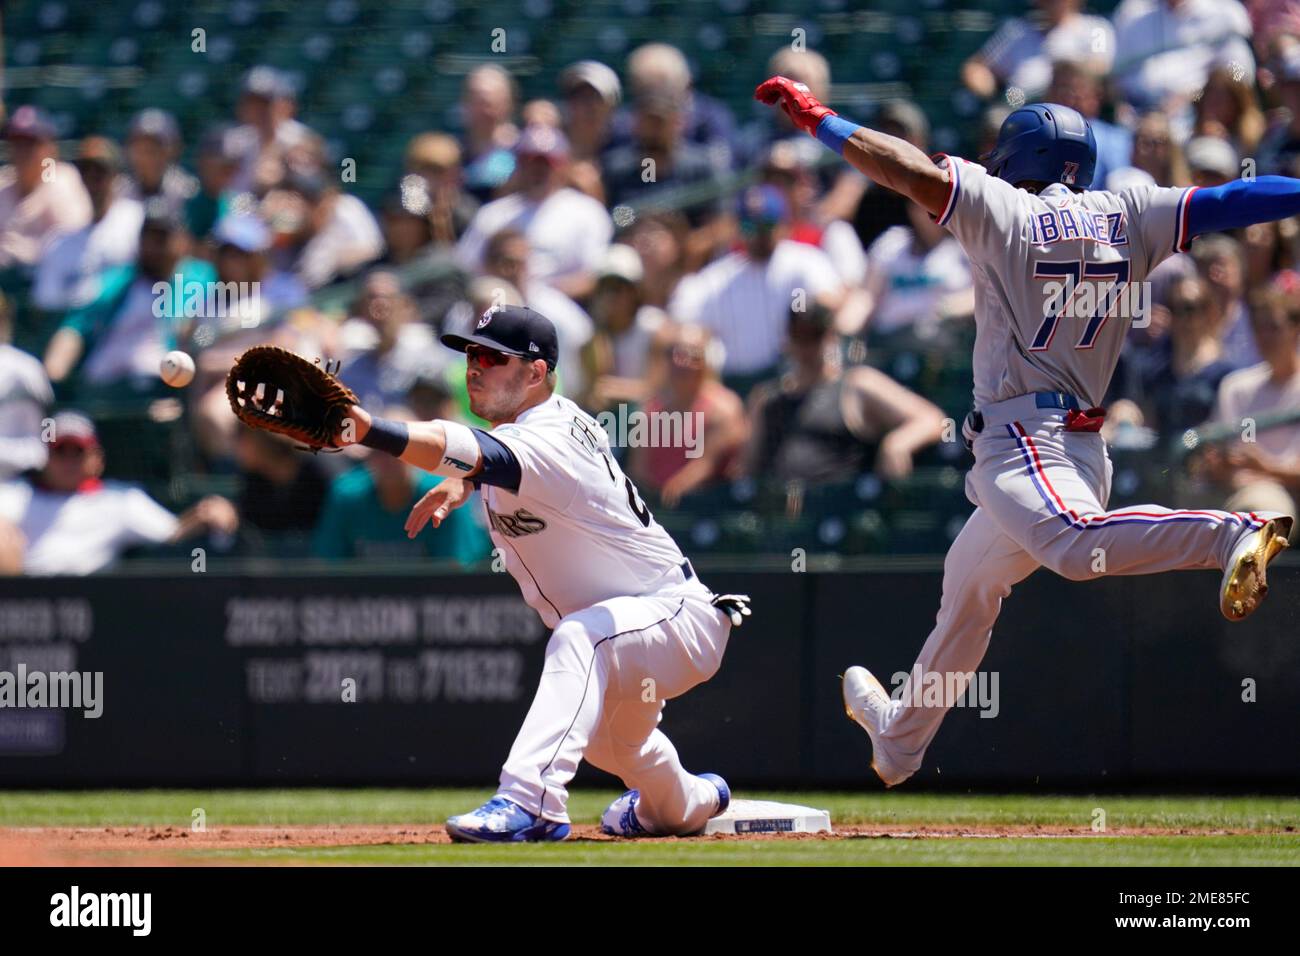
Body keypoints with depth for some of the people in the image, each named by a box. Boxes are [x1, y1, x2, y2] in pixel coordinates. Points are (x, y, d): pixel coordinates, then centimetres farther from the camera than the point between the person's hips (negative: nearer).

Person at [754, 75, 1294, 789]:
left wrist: (818, 119, 1)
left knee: (1076, 543, -37)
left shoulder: (1003, 209, 0)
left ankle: (1234, 536, -55)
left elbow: (914, 171, -7)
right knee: (967, 590, 25)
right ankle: (899, 740, 41)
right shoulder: (1127, 217, 14)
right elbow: (1228, 202, 5)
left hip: (1020, 440, -9)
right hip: (1083, 451, 9)